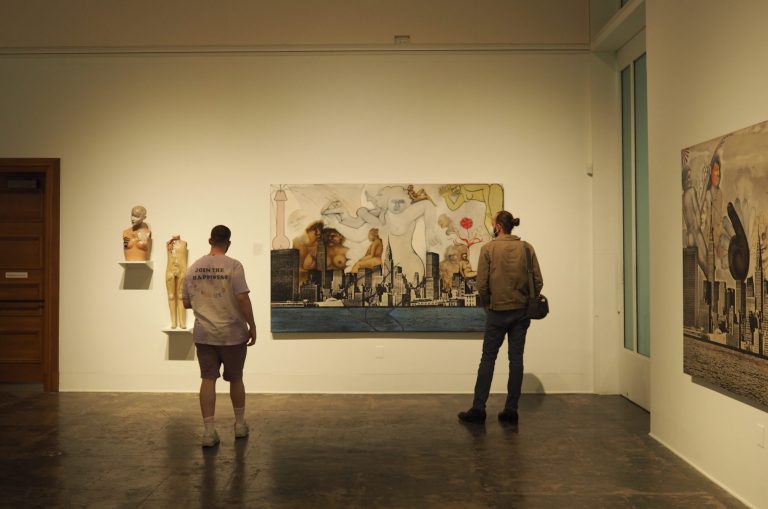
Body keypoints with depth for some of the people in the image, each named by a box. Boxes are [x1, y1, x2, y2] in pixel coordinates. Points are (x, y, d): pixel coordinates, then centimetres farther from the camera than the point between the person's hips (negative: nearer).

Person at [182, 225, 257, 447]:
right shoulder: (233, 266, -11)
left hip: (203, 335, 3)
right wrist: (252, 326, -8)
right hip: (232, 334, -3)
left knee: (208, 379, 5)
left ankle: (209, 431, 3)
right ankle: (240, 425, 26)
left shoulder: (193, 268, 4)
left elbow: (186, 303, 10)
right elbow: (242, 298, -17)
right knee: (235, 379, 12)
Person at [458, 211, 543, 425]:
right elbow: (538, 281, 0)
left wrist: (487, 305, 7)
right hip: (521, 312, 3)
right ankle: (511, 410, 10)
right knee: (516, 359, 7)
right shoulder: (526, 248, 2)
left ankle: (478, 408, 5)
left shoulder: (489, 248, -6)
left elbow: (482, 284, -8)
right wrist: (528, 303, 11)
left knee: (488, 359, 4)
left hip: (497, 312, -3)